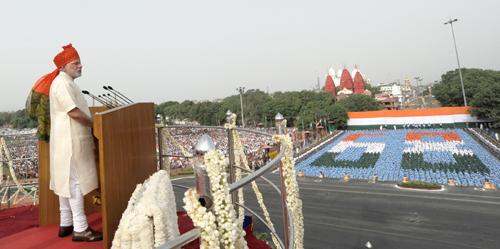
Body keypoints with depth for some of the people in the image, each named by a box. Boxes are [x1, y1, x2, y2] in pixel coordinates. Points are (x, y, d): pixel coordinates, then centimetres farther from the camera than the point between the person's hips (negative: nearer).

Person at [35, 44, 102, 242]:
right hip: (70, 141, -10)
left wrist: (91, 122, 11)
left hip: (71, 140, 10)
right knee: (75, 183, -8)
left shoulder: (67, 82, 19)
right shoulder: (62, 83, -13)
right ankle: (80, 229, -2)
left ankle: (66, 224, 24)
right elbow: (74, 112, -22)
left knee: (66, 182, 14)